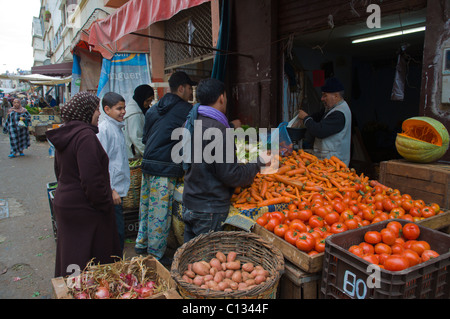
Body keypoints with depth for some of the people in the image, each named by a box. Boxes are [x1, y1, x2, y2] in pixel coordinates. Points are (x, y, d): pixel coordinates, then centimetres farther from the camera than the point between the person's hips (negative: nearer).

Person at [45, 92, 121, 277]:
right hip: (84, 209, -10)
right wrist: (105, 204, -15)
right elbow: (91, 179, -25)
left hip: (63, 202, 10)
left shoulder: (64, 134, 9)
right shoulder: (85, 135, -22)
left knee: (69, 254, 22)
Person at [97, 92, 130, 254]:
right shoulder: (104, 129, -15)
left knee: (118, 232, 17)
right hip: (112, 191, -9)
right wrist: (111, 190, -20)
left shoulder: (118, 128, 14)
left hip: (119, 188, 9)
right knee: (117, 233, -4)